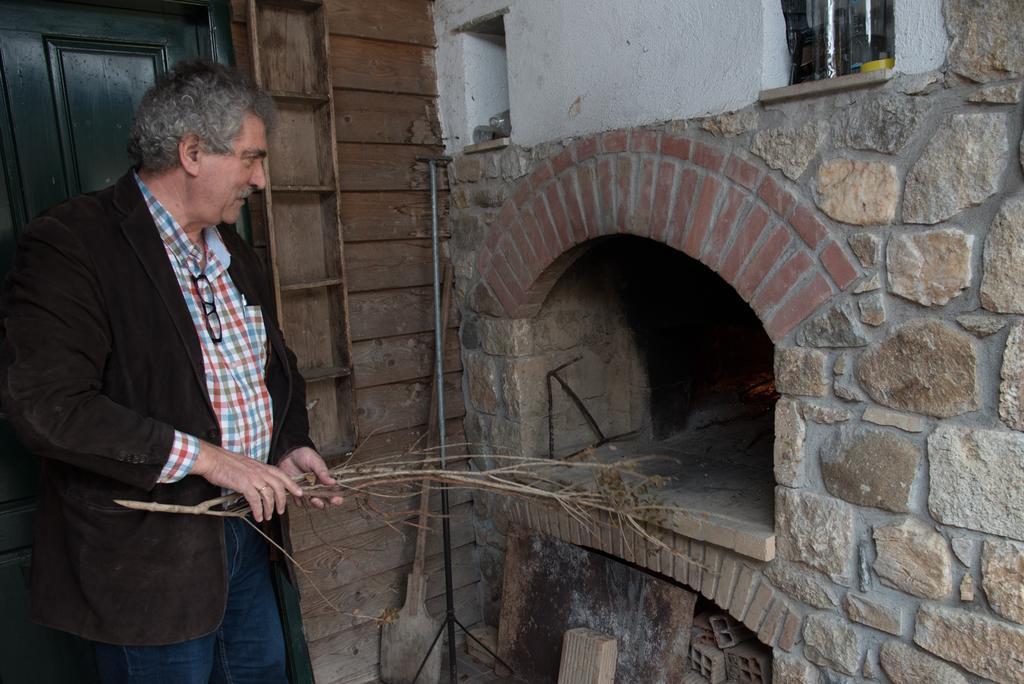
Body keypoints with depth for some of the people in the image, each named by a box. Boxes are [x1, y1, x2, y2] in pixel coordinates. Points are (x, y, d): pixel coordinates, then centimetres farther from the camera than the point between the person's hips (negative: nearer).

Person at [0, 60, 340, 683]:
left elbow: (276, 365, 19)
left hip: (247, 530, 8)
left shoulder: (235, 254, 9)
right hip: (148, 560, -7)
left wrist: (291, 445, 2)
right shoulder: (70, 245, -16)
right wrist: (204, 456, -24)